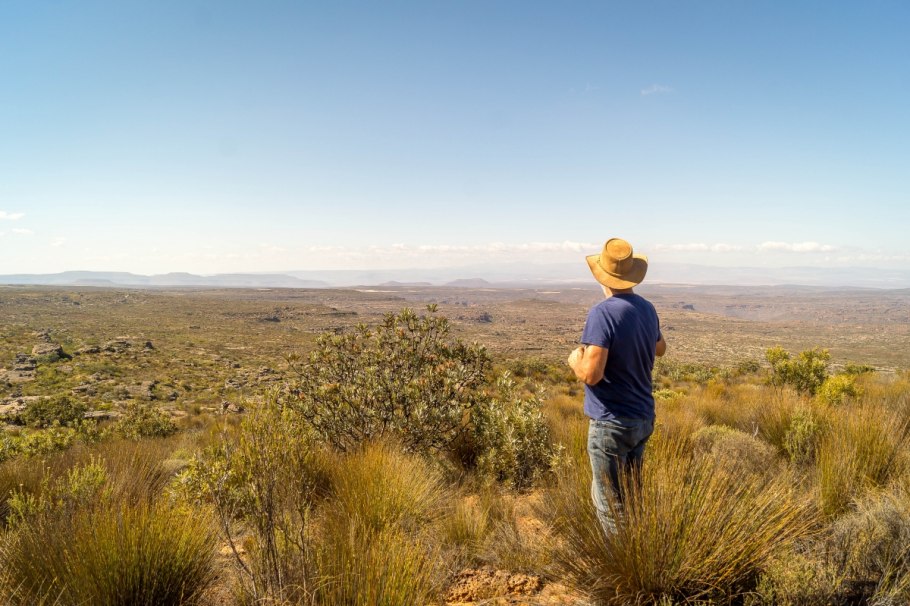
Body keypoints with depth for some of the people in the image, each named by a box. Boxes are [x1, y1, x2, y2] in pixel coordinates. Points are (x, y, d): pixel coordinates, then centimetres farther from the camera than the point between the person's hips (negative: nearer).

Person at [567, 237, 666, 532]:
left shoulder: (603, 312, -22)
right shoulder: (647, 308, 2)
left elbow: (590, 374, -27)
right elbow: (660, 348, 22)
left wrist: (574, 360, -6)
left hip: (612, 424, -8)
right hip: (643, 418, 8)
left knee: (610, 507, 6)